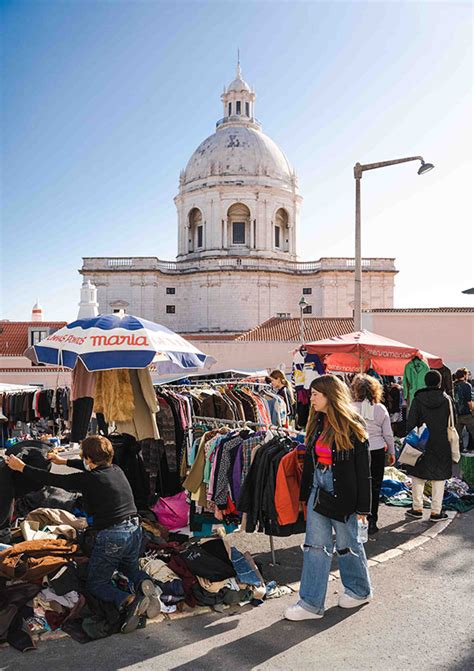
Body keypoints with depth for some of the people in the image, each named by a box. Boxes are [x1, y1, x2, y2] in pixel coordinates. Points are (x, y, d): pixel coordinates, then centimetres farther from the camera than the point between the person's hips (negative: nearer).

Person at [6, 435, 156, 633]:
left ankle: (129, 601, -15)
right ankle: (143, 581, 0)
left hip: (111, 537, -7)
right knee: (129, 566, 35)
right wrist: (63, 461, 39)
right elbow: (94, 467, 28)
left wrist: (22, 467, 11)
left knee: (95, 584, 14)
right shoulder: (117, 470, 7)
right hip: (135, 530, 7)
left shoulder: (88, 480, -13)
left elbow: (52, 480, -3)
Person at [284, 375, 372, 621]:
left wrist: (362, 506, -10)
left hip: (342, 492, -5)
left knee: (347, 544, 12)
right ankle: (311, 603, 16)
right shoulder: (317, 422, 4)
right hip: (318, 489, 6)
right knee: (315, 546, 6)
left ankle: (360, 591, 36)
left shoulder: (352, 425, -14)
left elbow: (362, 469, -11)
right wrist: (306, 494, 12)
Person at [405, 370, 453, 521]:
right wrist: (450, 443, 9)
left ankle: (417, 509, 17)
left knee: (418, 476, 11)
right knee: (439, 478, 8)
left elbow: (411, 423, -8)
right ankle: (436, 512, 12)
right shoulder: (446, 399, -5)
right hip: (442, 445, 1)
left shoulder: (417, 399, -8)